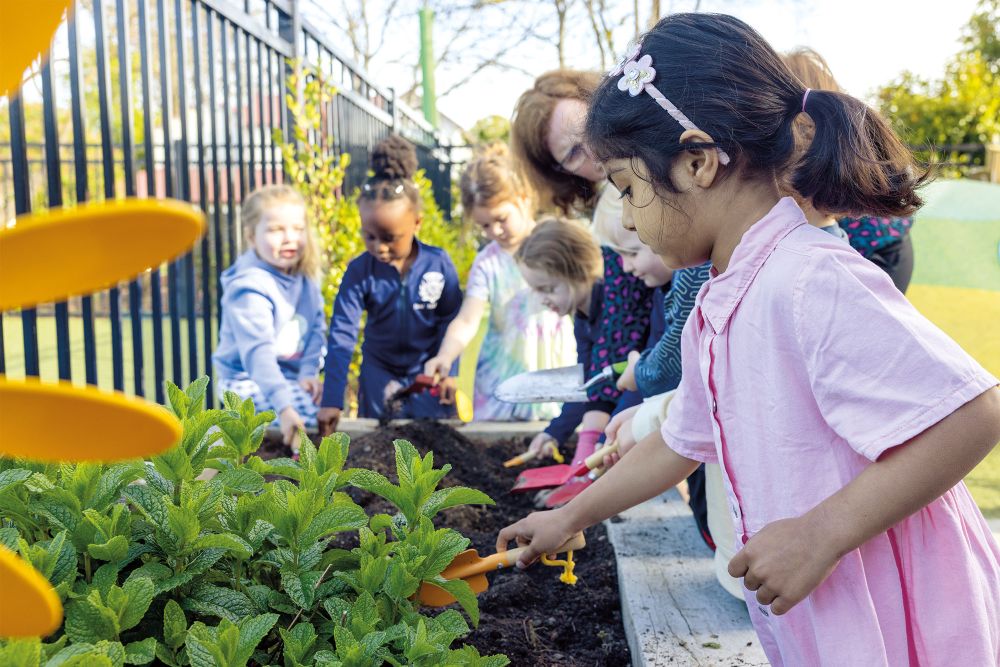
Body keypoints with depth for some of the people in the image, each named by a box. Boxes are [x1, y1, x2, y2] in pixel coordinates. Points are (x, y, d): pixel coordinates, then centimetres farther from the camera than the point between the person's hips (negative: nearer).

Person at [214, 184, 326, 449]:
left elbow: (317, 328, 2)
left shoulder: (304, 276, -1)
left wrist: (308, 372, -14)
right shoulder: (250, 288, -26)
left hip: (289, 376, 8)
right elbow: (257, 352, -36)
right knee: (320, 415, -21)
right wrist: (284, 407, -46)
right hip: (247, 381, -8)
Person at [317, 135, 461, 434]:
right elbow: (342, 335, -18)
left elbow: (451, 322, -5)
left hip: (428, 373, 0)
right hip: (379, 375, 1)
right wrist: (332, 400, -23)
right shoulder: (359, 272, -15)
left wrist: (448, 370, -6)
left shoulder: (439, 264, -16)